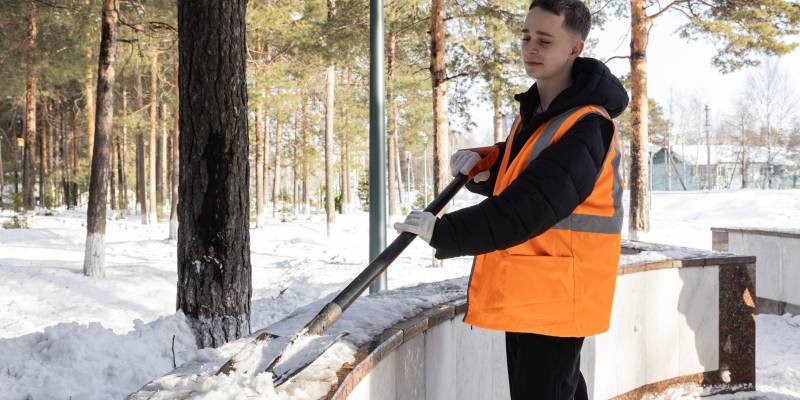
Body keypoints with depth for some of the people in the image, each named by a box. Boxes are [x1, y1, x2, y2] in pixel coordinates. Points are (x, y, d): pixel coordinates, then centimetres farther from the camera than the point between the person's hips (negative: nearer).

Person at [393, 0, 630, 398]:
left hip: (556, 299, -9)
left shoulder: (585, 129, -20)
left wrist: (444, 232, -26)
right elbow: (509, 180, 20)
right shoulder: (535, 110, 11)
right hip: (523, 294, 9)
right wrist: (481, 167, -3)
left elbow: (528, 208, -27)